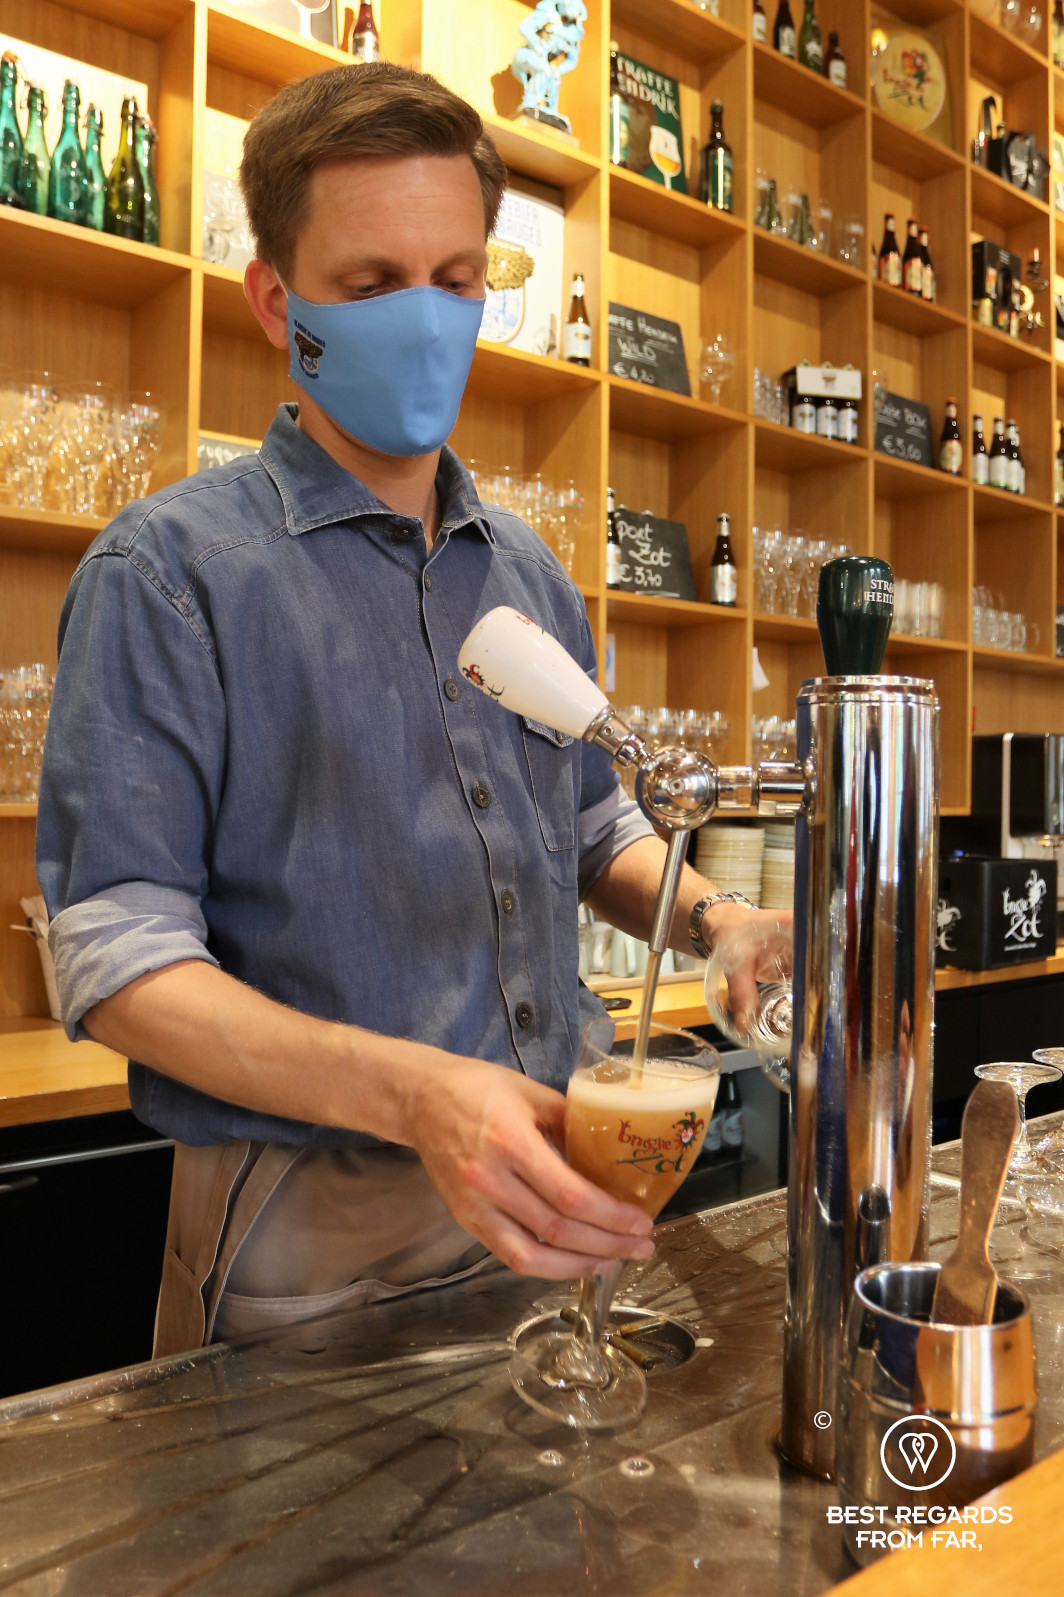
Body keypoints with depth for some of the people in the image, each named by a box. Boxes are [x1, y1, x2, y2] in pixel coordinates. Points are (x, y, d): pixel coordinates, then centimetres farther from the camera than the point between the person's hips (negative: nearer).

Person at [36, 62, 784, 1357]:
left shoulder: (532, 573, 9)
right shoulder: (169, 569, -10)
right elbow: (118, 955, -16)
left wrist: (709, 918, -4)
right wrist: (411, 1092, -31)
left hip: (546, 1204, 6)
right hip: (308, 1241, -5)